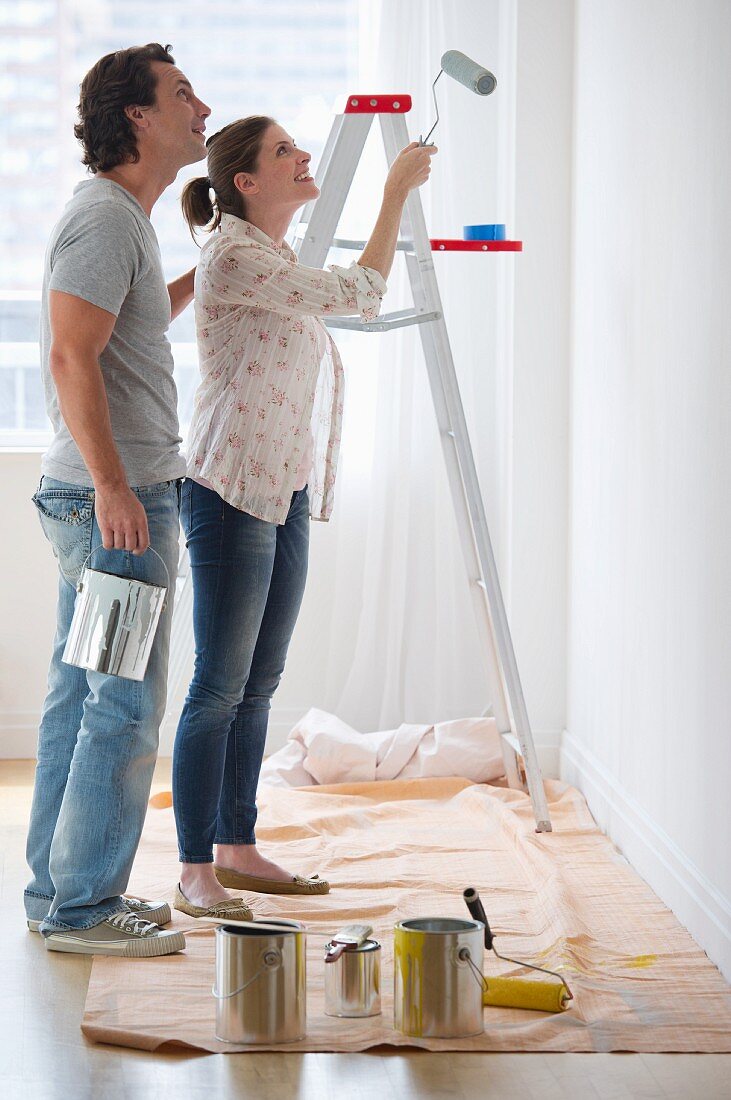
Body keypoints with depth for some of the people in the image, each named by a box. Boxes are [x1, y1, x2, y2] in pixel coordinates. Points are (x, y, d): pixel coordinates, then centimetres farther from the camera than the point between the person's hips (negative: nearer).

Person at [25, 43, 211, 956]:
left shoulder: (121, 217, 18)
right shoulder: (104, 215, -14)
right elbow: (72, 356, -22)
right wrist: (113, 485, -27)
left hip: (102, 496, 10)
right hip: (115, 496, -10)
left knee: (80, 697, 13)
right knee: (125, 707, -7)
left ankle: (57, 891, 19)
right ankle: (80, 907, -1)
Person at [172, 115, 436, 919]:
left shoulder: (277, 258, 16)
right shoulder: (232, 259, -15)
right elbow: (360, 295, -19)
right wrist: (396, 191, -12)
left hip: (285, 492, 9)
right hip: (231, 492, -9)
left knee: (258, 686, 12)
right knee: (219, 687, -6)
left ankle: (237, 850, 20)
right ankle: (195, 872, -1)